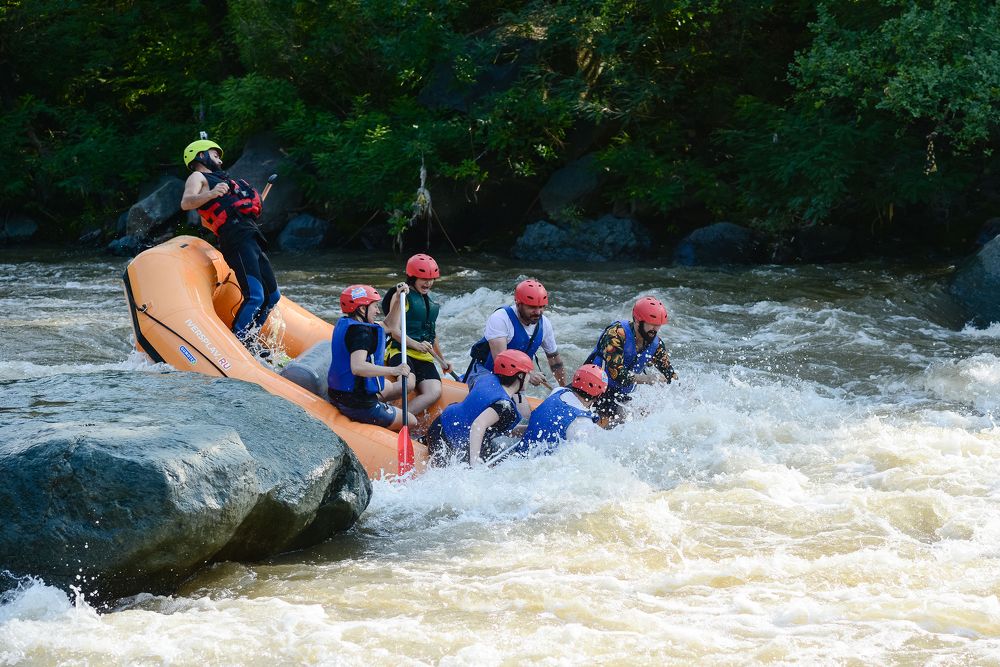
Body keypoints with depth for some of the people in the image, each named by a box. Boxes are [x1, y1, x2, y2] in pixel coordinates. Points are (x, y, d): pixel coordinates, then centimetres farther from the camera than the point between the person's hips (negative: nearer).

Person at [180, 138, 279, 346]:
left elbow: (205, 221, 40)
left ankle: (247, 343, 17)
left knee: (271, 297, 11)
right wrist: (210, 194, -32)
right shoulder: (197, 177, 6)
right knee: (255, 297, -21)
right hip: (238, 239, -10)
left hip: (252, 240, 10)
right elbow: (186, 203, -16)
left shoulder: (216, 180, 33)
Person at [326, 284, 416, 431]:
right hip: (359, 405, -10)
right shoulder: (361, 331, -21)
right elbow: (357, 367, -38)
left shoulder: (345, 324, 10)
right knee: (411, 422, 0)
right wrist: (393, 371, -42)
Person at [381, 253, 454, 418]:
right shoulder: (402, 296, -1)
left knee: (434, 392, -24)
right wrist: (416, 345, -22)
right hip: (401, 352, -7)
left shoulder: (430, 302, 23)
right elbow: (394, 331, -10)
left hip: (424, 358, 7)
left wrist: (442, 359, 35)